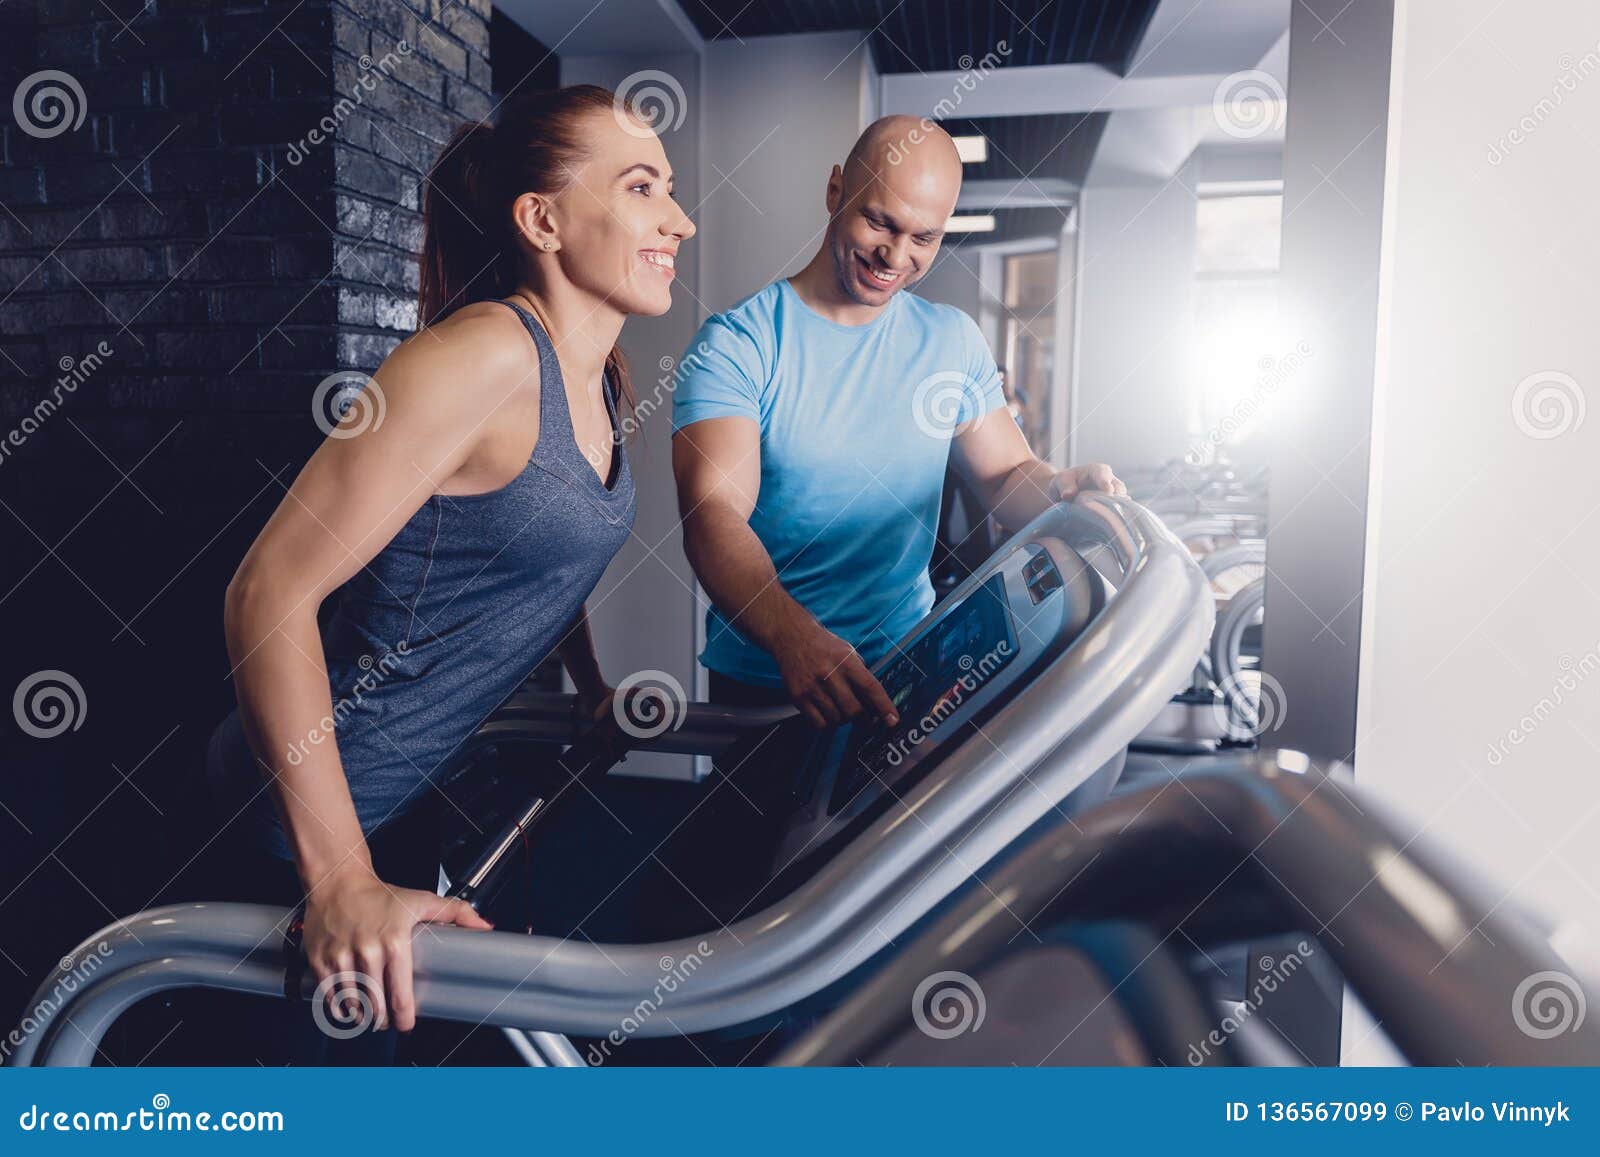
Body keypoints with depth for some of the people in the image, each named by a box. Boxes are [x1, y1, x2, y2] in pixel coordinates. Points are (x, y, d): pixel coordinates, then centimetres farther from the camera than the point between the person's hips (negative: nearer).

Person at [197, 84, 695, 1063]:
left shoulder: (607, 378, 2)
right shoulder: (482, 357, -25)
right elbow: (270, 592, -27)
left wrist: (597, 696, 16)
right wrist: (341, 881, -28)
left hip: (413, 789, 8)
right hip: (326, 800, -8)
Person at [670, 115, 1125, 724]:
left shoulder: (953, 341, 8)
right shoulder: (736, 345, -9)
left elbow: (1007, 476, 9)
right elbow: (713, 513, -21)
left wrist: (1062, 488, -16)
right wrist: (793, 636, -39)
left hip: (909, 669, 4)